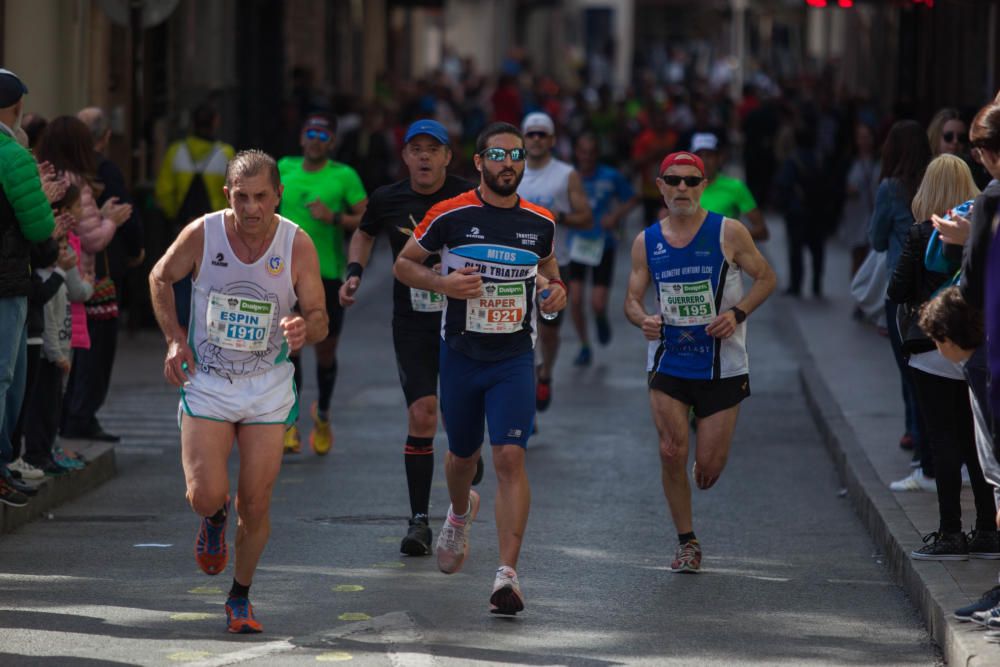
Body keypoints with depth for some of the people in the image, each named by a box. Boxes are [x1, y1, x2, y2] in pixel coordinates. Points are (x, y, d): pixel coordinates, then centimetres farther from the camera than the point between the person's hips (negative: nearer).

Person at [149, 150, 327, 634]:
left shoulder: (297, 245, -12)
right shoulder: (201, 235, -13)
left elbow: (319, 318, -5)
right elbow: (160, 278, 7)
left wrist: (305, 328, -29)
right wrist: (174, 338, -4)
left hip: (268, 387, 0)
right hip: (206, 382, 0)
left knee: (256, 503, 1)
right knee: (206, 496, -11)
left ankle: (240, 599, 21)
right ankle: (215, 520, 28)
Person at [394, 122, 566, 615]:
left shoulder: (540, 222, 2)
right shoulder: (450, 215, -6)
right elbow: (404, 264, 3)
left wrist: (555, 289, 0)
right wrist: (442, 282, -15)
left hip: (515, 357, 0)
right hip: (460, 353, 0)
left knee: (510, 458, -14)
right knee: (462, 454, 16)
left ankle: (507, 574, -16)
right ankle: (460, 512, 53)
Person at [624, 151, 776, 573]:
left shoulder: (728, 233, -5)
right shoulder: (647, 242, 3)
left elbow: (766, 277, 2)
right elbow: (632, 297, 8)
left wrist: (737, 313, -14)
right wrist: (643, 320, -15)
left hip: (722, 367, -2)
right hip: (668, 363, 2)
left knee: (709, 464, -2)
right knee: (671, 453, -9)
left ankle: (703, 471, 39)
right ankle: (687, 542, 8)